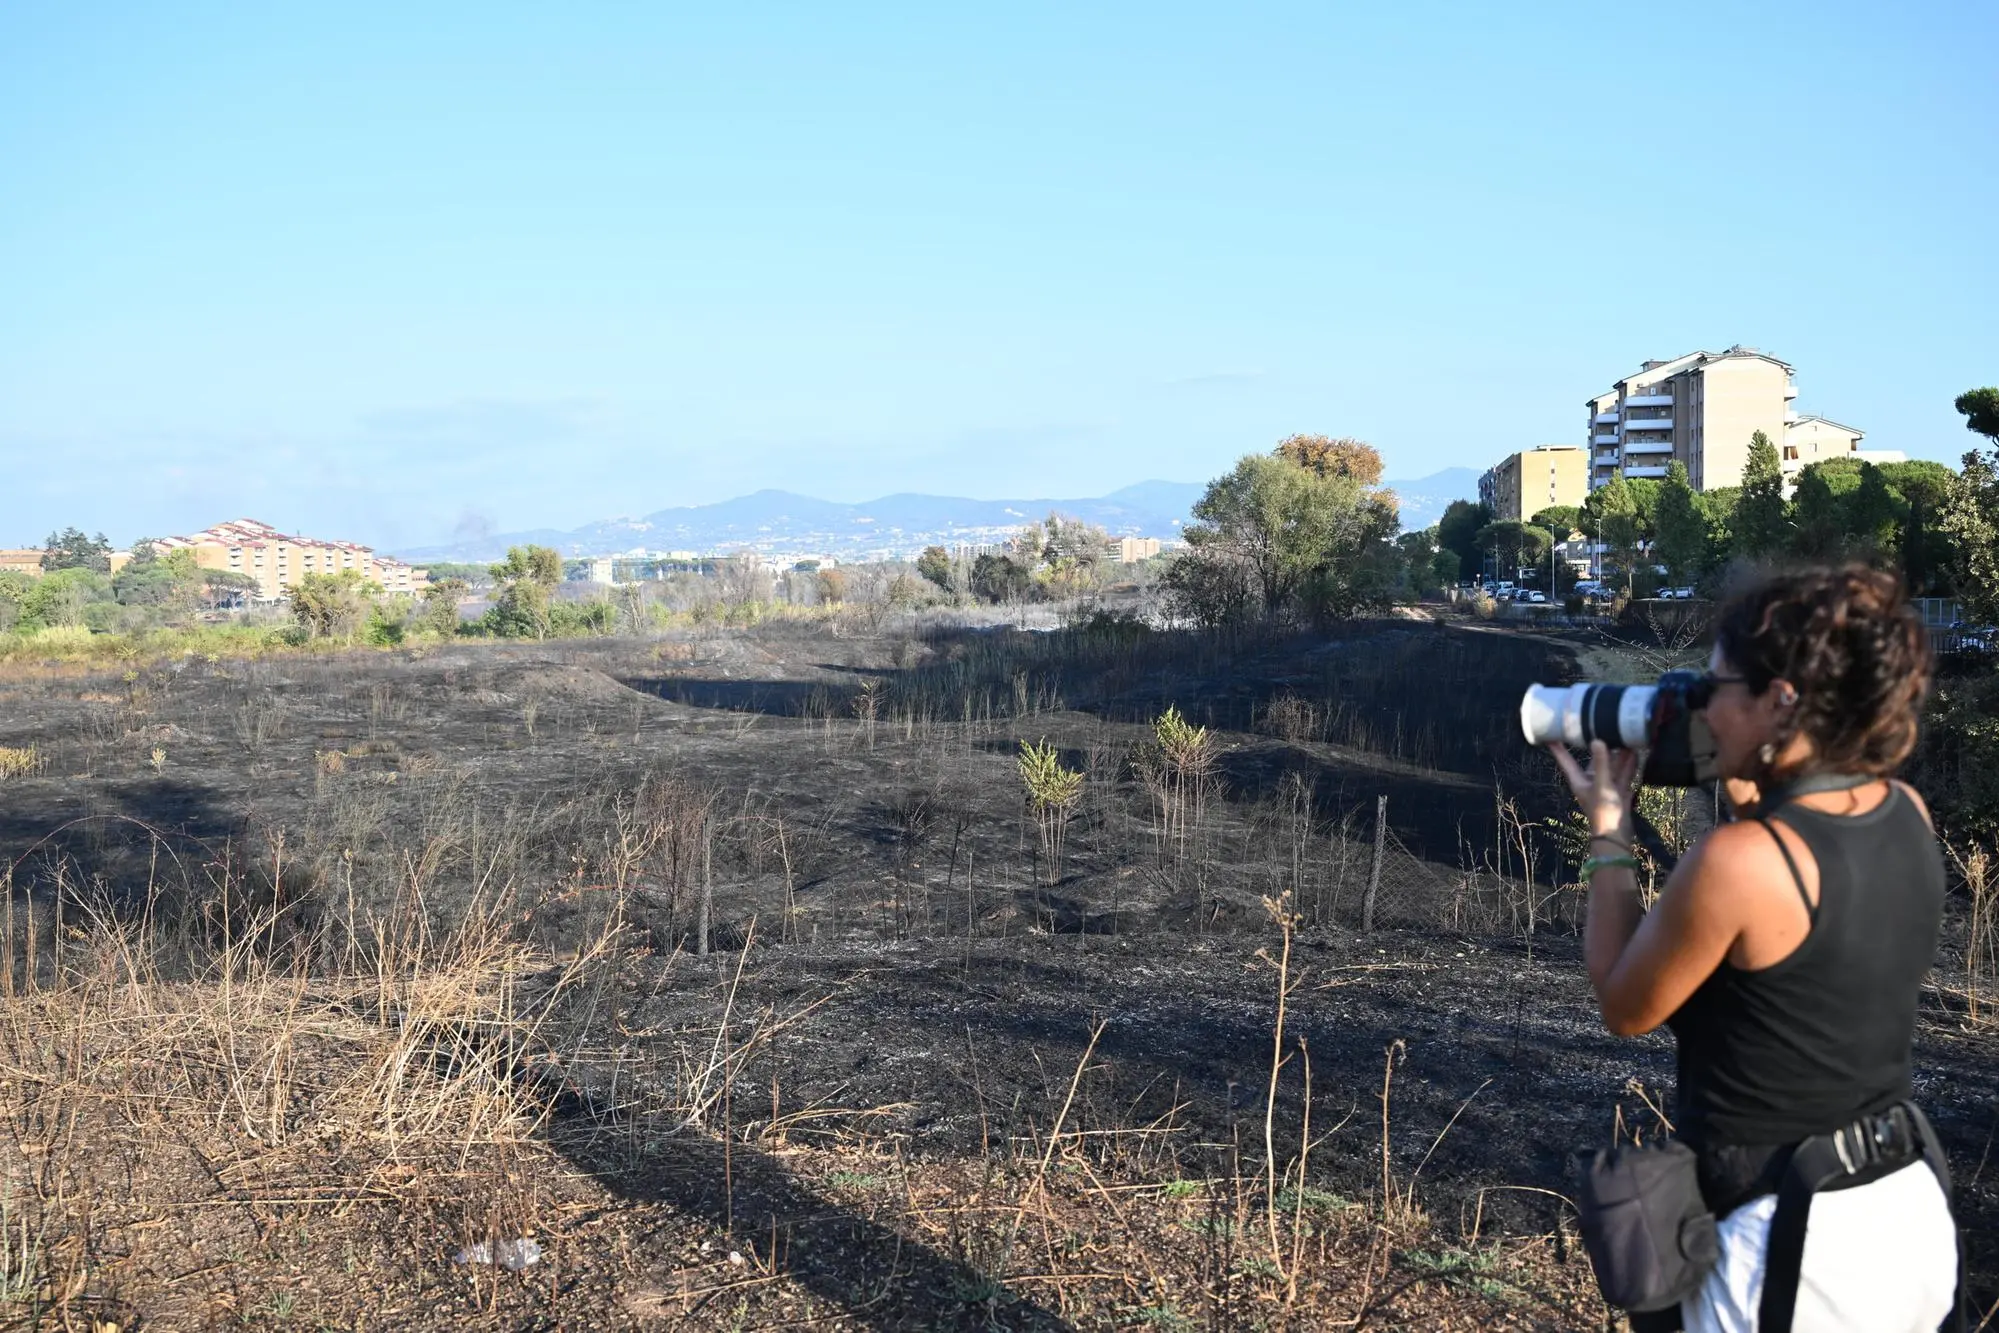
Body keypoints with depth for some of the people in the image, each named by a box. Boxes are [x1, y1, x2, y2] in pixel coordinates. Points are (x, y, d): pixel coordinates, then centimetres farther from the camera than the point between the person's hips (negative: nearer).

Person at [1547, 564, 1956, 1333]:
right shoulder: (1907, 819, -4)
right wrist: (1743, 794, 9)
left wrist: (1608, 833, -3)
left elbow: (1625, 1008, -10)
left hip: (1791, 1247, -7)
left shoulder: (1737, 860, -26)